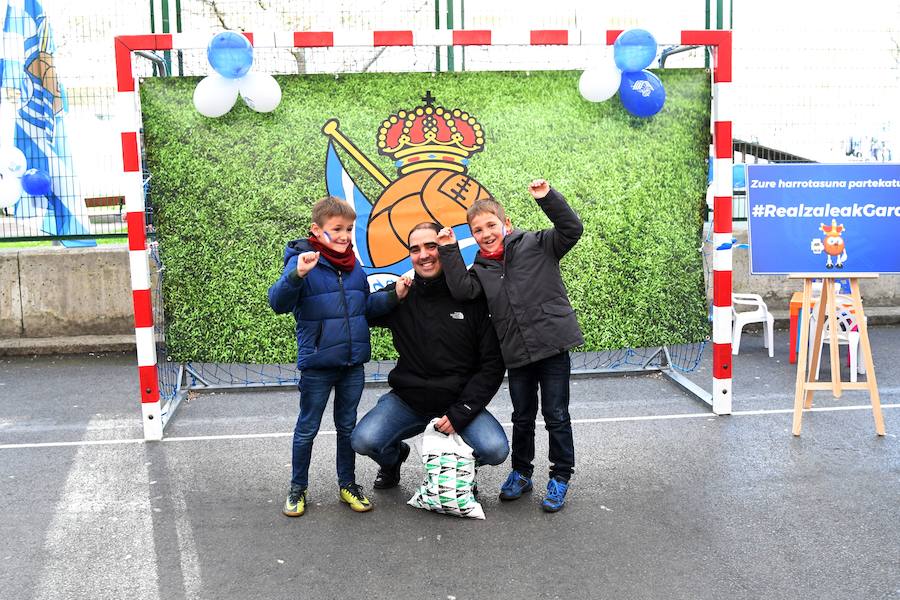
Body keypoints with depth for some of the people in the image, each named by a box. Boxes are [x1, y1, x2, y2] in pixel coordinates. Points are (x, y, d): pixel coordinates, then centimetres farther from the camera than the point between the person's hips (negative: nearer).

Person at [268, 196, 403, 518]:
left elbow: (366, 304, 16)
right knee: (307, 428, 10)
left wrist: (393, 297, 0)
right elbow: (278, 302, -25)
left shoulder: (354, 266, 5)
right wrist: (297, 275, -40)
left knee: (347, 425, 17)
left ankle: (348, 484, 31)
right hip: (317, 364, -5)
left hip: (353, 362, 5)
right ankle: (297, 488, 25)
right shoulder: (303, 262, -14)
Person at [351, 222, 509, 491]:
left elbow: (492, 363, -6)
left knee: (496, 449, -26)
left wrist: (460, 412, -13)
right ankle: (393, 457, 16)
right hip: (406, 400, 1)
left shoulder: (472, 297, -6)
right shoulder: (401, 296, -1)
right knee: (364, 440, -22)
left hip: (460, 401, -1)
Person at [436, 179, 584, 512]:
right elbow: (463, 290, -7)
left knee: (556, 416, 5)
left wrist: (548, 198, -21)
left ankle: (560, 478, 20)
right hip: (517, 354, 4)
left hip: (552, 345, -4)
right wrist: (449, 251, -10)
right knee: (522, 418, 18)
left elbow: (572, 229, -11)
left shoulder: (535, 245, -1)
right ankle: (521, 473, 35)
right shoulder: (481, 268, 10)